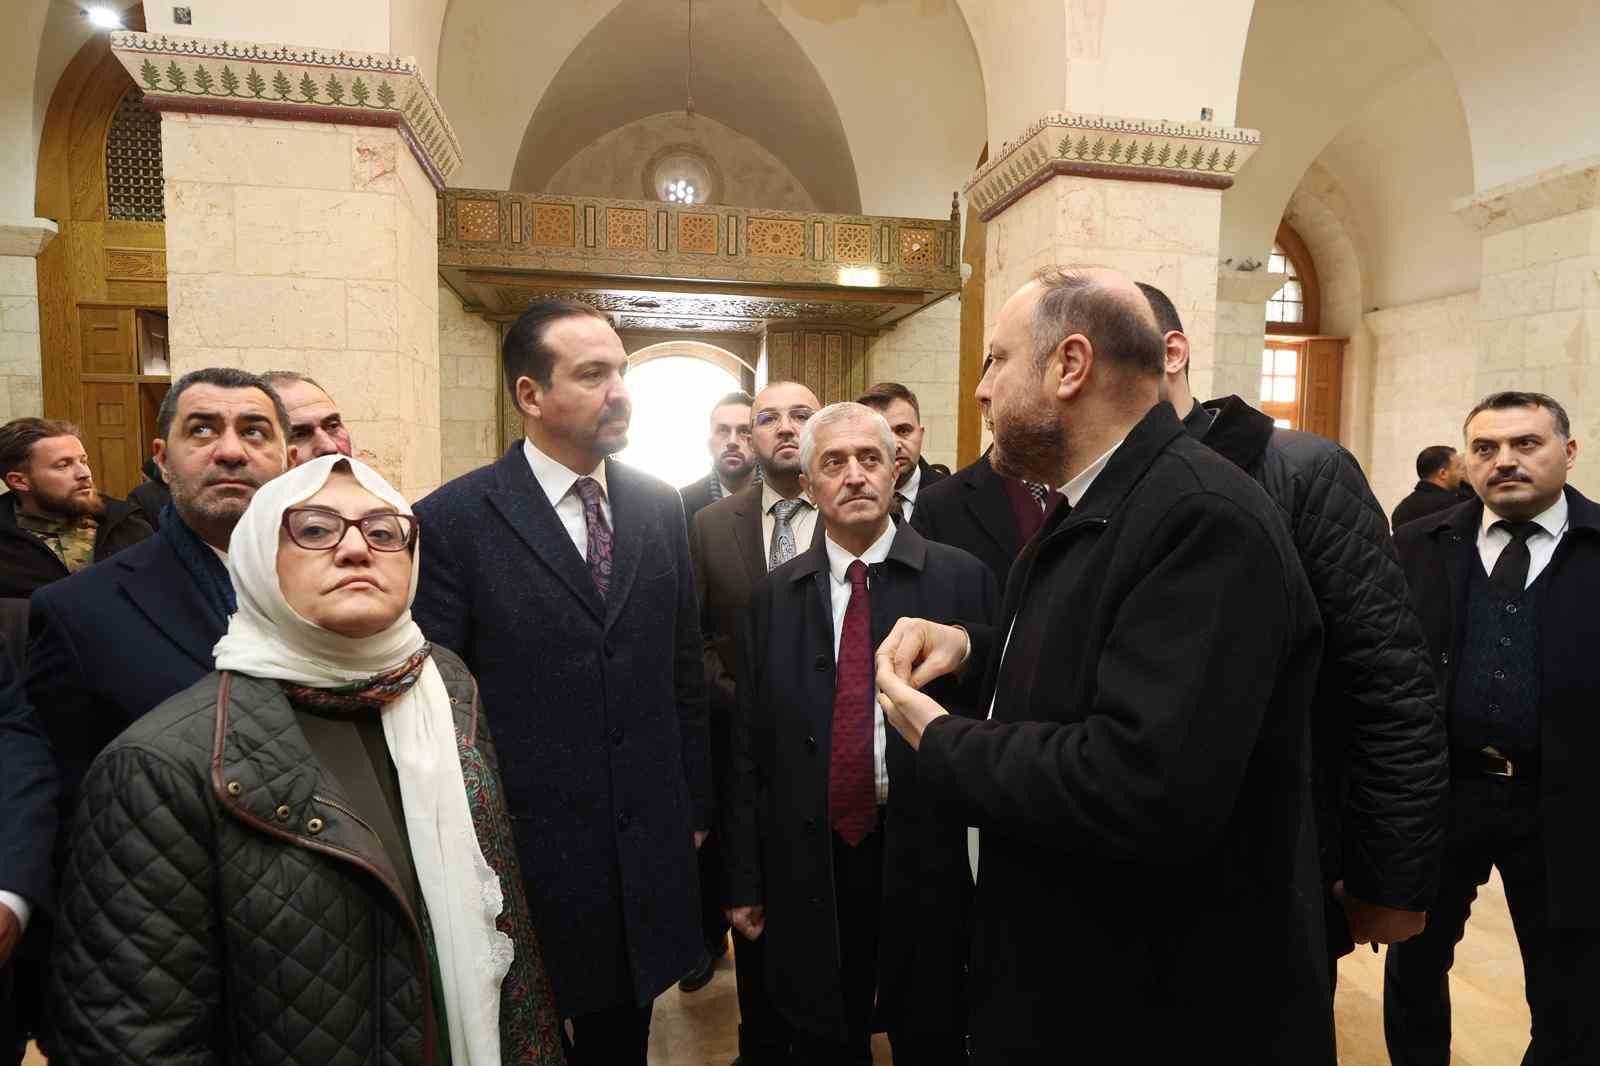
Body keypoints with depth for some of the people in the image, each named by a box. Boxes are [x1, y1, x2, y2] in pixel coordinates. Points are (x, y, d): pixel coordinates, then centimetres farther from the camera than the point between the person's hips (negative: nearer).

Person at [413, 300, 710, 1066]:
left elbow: (684, 668, 6)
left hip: (649, 854, 4)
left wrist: (695, 804, 9)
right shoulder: (454, 521, -13)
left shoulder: (659, 506, 0)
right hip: (522, 854, -3)